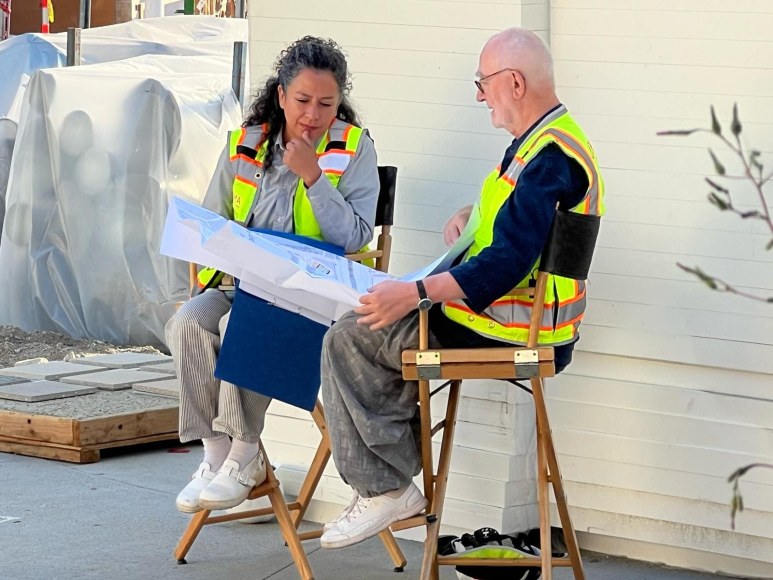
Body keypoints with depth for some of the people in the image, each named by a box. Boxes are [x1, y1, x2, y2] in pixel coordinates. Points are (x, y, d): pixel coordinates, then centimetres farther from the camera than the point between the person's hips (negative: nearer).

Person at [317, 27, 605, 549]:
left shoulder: (550, 156, -23)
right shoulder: (549, 139, 12)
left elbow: (508, 262, -31)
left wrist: (414, 294, -32)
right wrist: (468, 216, 9)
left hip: (503, 332, -11)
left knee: (348, 340, -8)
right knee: (375, 333, 26)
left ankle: (385, 490, -4)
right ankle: (396, 480, 21)